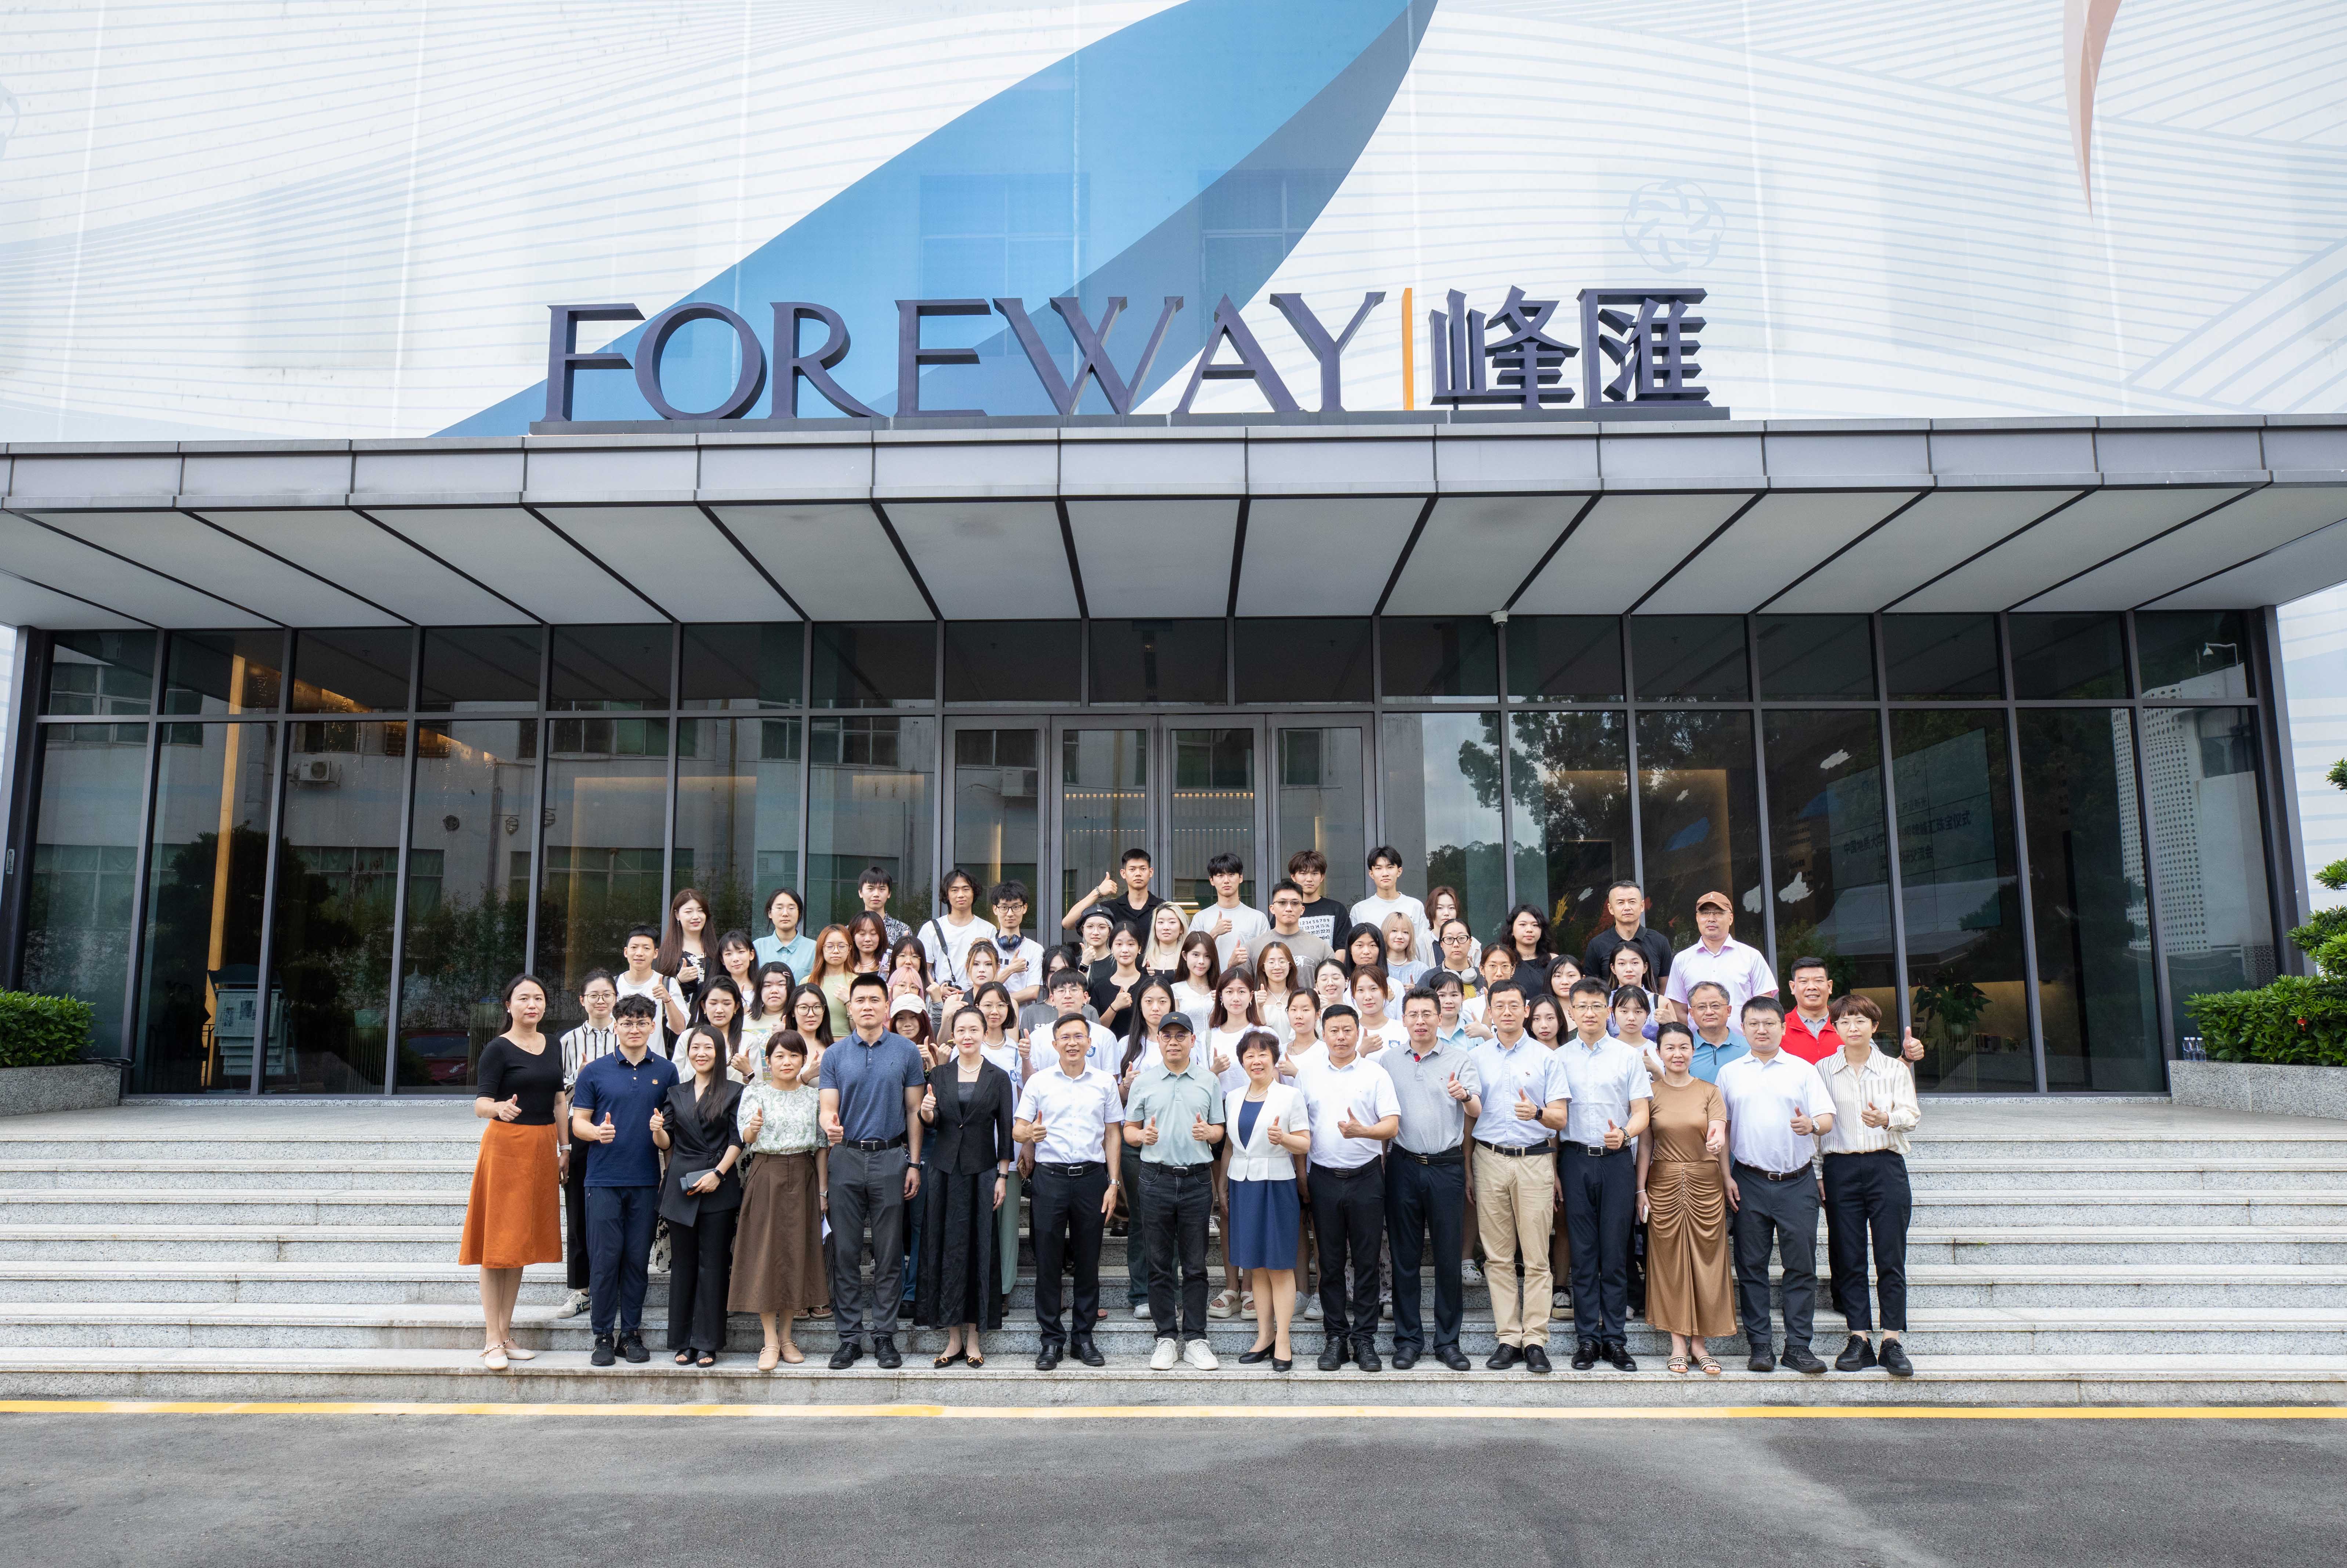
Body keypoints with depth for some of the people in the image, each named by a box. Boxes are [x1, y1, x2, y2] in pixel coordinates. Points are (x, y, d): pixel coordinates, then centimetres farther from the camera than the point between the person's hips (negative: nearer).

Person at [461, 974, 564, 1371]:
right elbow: (480, 1104, -15)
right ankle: (492, 1340, 1)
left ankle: (506, 1334, 17)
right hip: (506, 1145, -6)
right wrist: (499, 1108, -37)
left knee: (522, 1242, 10)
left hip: (542, 1148, 6)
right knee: (498, 1241, -3)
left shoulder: (552, 1047, 11)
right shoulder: (498, 1049, -7)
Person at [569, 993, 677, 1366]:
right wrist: (597, 1132, -16)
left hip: (646, 1180, 1)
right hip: (604, 1178, -1)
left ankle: (631, 1333, 15)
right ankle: (603, 1335, 10)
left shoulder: (666, 1071, 8)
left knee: (638, 1258, 5)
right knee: (604, 1258, -1)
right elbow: (578, 1122, 4)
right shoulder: (595, 1071, 4)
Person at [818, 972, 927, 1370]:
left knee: (889, 1252, 2)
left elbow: (914, 1111, 5)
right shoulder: (835, 1054, 6)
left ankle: (884, 1334, 11)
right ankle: (850, 1337, 12)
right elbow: (828, 1107, 1)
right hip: (847, 1158, 1)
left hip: (891, 1158, -1)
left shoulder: (907, 1051, 3)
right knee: (845, 1251, 3)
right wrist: (830, 1126, -23)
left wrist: (914, 1163, 0)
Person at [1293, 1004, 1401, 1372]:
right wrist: (1301, 1177, 5)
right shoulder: (1307, 1075, 7)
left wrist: (1362, 1131, -25)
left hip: (1366, 1178, -2)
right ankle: (1335, 1337, 15)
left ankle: (1364, 1339, 11)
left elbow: (1392, 1124, -6)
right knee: (1331, 1262, 7)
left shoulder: (1376, 1074, 1)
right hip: (1324, 1179, 2)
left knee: (1366, 1261, 2)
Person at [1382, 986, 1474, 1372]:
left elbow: (1476, 1112, -7)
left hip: (1446, 1166, -1)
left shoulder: (1459, 1057, 1)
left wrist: (1465, 1096, -27)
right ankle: (1408, 1340, 15)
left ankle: (1448, 1341, 13)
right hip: (1403, 1166, 2)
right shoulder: (1387, 1060, 7)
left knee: (1449, 1256, 2)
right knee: (1405, 1256, 5)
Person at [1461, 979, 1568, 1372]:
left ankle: (1535, 1340, 1)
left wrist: (1537, 1112, -20)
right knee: (1498, 1256, 3)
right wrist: (1466, 1098, -17)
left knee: (1536, 1256, -4)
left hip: (1534, 1161, -2)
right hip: (1490, 1160, 2)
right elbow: (1474, 1115, 6)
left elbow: (1560, 1118, 2)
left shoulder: (1545, 1057, 5)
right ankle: (1508, 1339, 8)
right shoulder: (1477, 1057, 11)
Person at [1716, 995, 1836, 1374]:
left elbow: (1827, 1117, 2)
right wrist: (1726, 1177, 1)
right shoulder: (1730, 1073, 9)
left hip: (1797, 1182, 0)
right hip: (1750, 1182, 1)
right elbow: (1721, 1128, 9)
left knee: (1801, 1265, -1)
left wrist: (1812, 1124, -22)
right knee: (1752, 1267, 2)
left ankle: (1798, 1347, 7)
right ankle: (1760, 1346, 9)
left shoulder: (1803, 1070, 7)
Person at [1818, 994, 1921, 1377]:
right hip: (1841, 1168, 0)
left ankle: (1893, 1341, 2)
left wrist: (1887, 1119, -24)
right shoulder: (1823, 1070, 8)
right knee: (1848, 1257, 1)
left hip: (1886, 1165, 0)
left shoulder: (1895, 1069, 9)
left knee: (1891, 1257, -2)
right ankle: (1859, 1339, 7)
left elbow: (1912, 1115, -2)